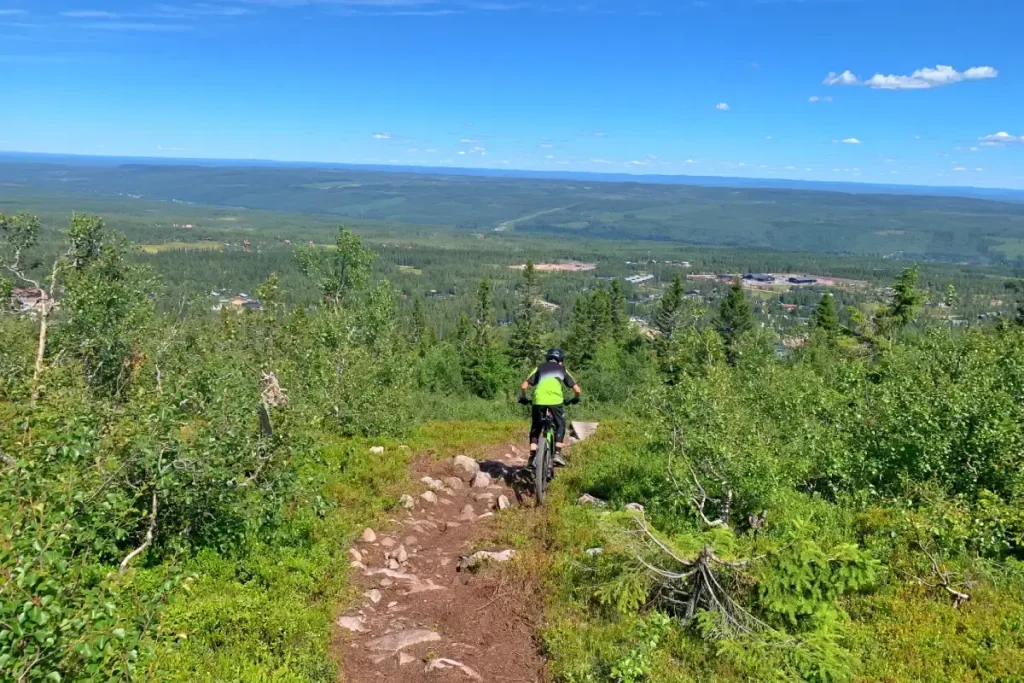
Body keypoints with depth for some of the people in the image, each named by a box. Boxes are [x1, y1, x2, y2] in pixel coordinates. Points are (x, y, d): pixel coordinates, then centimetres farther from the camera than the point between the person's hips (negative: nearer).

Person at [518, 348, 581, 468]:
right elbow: (577, 389, 22)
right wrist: (576, 398, 42)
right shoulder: (562, 369, 25)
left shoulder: (540, 368, 25)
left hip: (538, 400, 1)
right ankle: (557, 453, 6)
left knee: (536, 428, 17)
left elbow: (523, 386, 15)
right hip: (555, 400, -1)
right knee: (560, 425, 19)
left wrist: (523, 398, 32)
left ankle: (532, 456, 6)